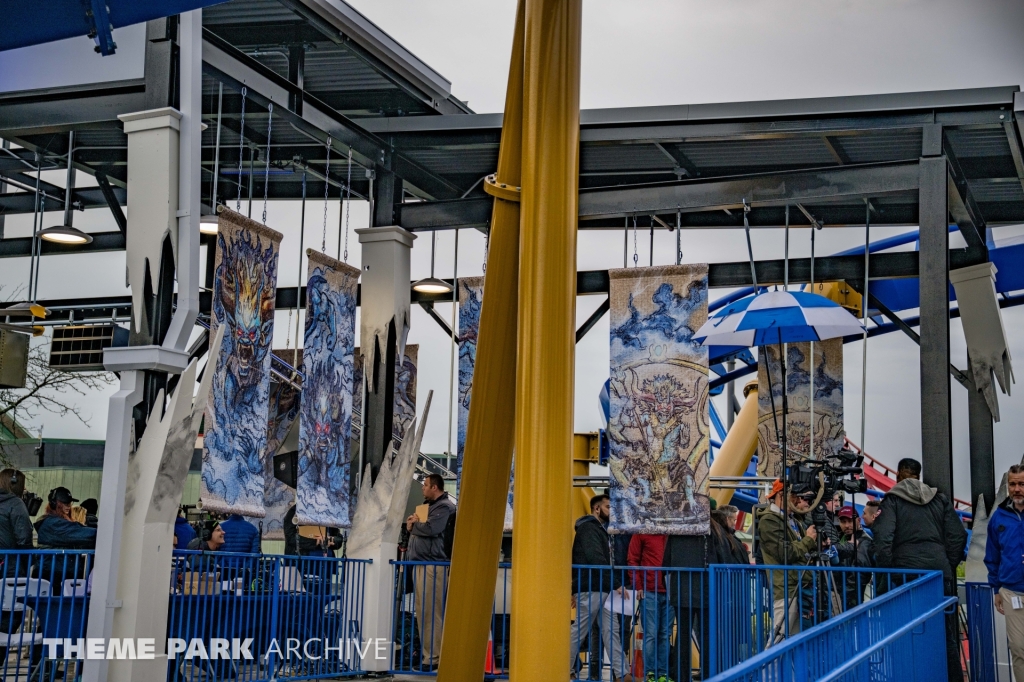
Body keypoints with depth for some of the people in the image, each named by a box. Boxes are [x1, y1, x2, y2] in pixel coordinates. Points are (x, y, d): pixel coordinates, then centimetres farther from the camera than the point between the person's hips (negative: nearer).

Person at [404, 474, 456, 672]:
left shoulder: (445, 507, -8)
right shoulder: (428, 505, 24)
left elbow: (431, 529, -22)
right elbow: (412, 525, 28)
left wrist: (414, 525, -3)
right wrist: (411, 523, 4)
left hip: (433, 565, -10)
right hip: (420, 564, 10)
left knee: (431, 613, -11)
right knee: (422, 611, 11)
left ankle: (434, 658, -11)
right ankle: (426, 653, 17)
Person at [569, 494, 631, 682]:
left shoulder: (600, 529, 19)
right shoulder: (588, 528, -11)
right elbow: (596, 560, -21)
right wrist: (616, 584, -22)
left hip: (602, 589, 9)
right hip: (590, 589, -9)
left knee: (611, 630, 3)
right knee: (579, 630, -1)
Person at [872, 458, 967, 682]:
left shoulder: (892, 500, 3)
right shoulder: (939, 499, 13)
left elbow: (883, 538, -10)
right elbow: (958, 535, 7)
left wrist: (885, 571, -3)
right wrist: (949, 564, 14)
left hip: (907, 570, -3)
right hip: (940, 570, 3)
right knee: (946, 634, 8)